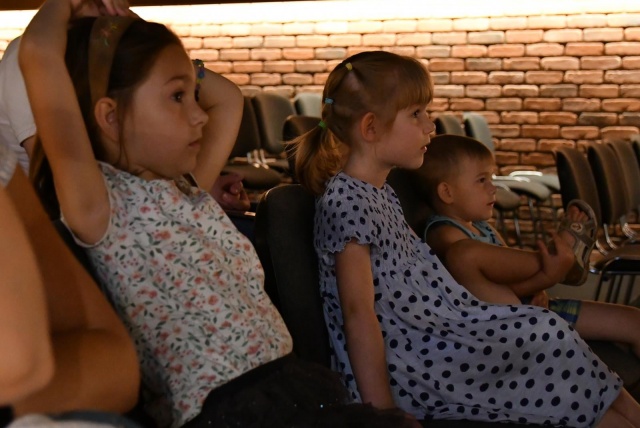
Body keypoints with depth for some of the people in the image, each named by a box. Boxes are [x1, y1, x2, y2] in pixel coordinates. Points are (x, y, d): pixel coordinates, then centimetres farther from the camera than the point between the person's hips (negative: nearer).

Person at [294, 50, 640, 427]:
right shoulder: (345, 201, -17)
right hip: (403, 360, -10)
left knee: (542, 327, 0)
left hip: (436, 332, 10)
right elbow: (358, 312, -21)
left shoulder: (381, 192, 14)